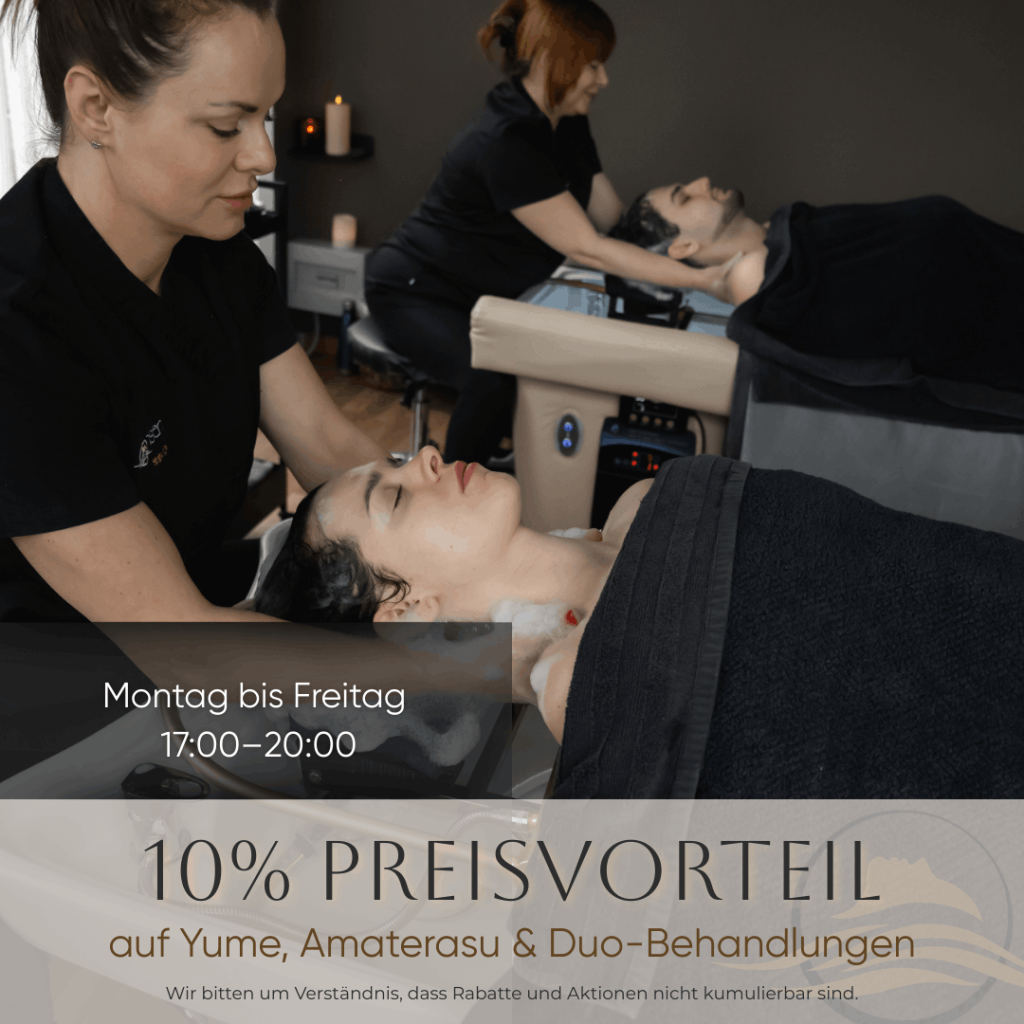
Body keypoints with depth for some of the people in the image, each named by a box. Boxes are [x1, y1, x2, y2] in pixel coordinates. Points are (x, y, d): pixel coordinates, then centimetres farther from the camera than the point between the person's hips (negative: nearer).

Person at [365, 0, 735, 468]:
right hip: (415, 294, -8)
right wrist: (699, 279, -30)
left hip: (486, 292, 9)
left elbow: (615, 218, 1)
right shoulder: (505, 142, -29)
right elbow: (587, 249, -29)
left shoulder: (567, 126, 1)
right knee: (498, 376, -33)